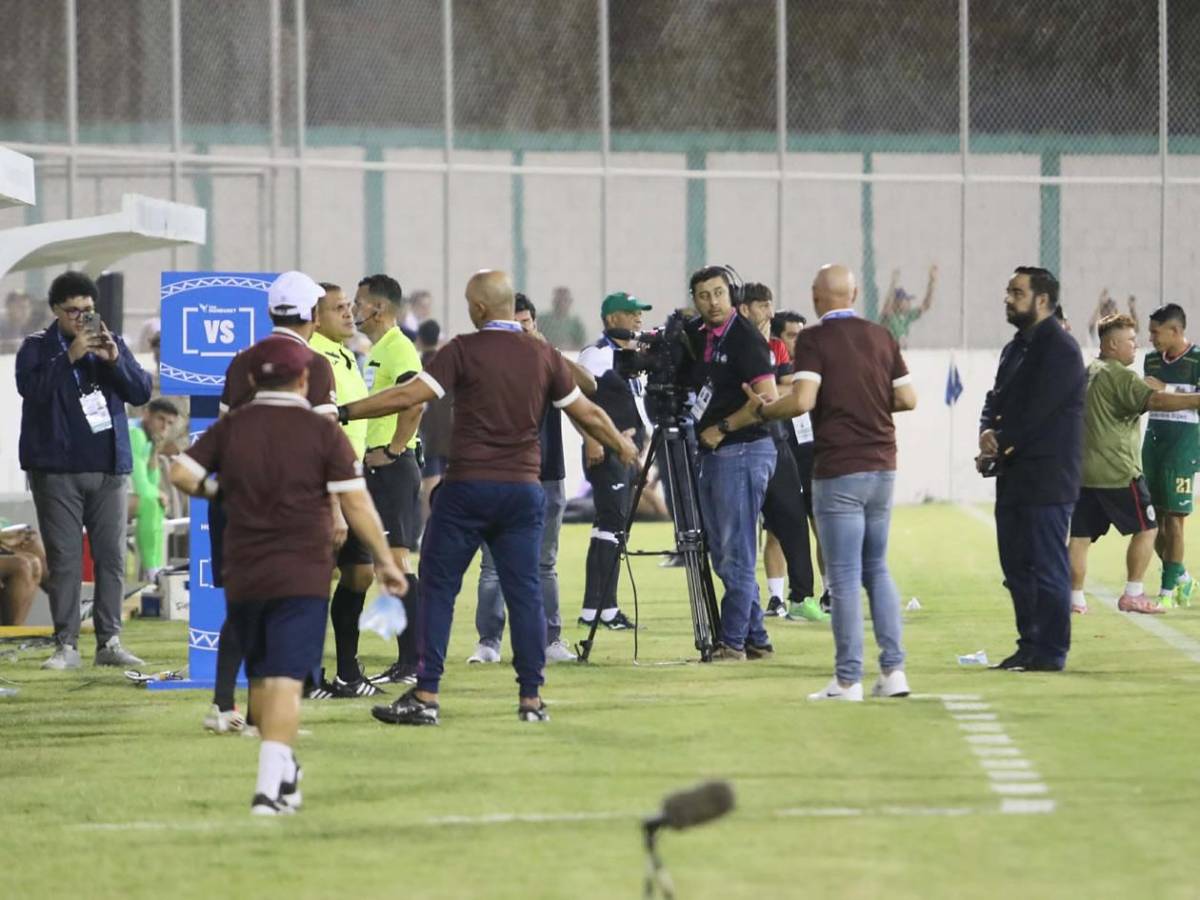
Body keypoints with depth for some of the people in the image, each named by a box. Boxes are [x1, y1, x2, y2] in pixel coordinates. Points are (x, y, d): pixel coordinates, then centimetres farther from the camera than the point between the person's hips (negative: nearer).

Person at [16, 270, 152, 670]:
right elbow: (31, 388, -14)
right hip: (57, 469, -3)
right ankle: (66, 645, 0)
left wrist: (114, 359, -13)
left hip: (108, 469, 3)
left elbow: (141, 392, 2)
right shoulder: (37, 348, 3)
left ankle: (109, 641, 7)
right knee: (64, 559, -3)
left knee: (111, 557, 2)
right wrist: (69, 357, -21)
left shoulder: (111, 343, 11)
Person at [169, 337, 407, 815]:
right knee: (285, 681, -8)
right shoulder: (322, 431, -4)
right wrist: (385, 560, 2)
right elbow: (355, 502, -6)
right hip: (303, 576, -3)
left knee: (260, 678, 18)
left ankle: (283, 775, 29)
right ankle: (270, 786, -19)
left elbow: (181, 472, -3)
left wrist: (209, 489, 17)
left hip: (242, 576, 3)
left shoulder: (231, 427, 4)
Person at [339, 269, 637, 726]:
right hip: (523, 488, 4)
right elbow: (586, 413, 14)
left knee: (438, 588, 3)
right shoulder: (543, 355, 5)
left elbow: (409, 396, -14)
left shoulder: (464, 351, -7)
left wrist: (344, 413, -10)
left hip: (468, 487, -3)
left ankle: (425, 696, -1)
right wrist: (622, 445, 32)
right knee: (525, 592, 7)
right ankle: (531, 698, 5)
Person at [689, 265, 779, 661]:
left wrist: (723, 428, -13)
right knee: (722, 555, 11)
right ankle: (756, 639, 16)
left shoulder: (745, 338, -11)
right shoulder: (699, 337, 12)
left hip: (743, 452, -9)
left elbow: (768, 398, -16)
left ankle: (732, 641, -5)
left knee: (736, 554, -7)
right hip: (711, 453, 9)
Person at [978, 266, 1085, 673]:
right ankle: (1030, 646, 18)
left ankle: (1050, 651, -4)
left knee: (1047, 566, -7)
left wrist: (1000, 446, -11)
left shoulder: (1060, 349, -11)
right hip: (1015, 478, 9)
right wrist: (987, 433, -6)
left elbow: (1037, 411, -17)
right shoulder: (1015, 348, 18)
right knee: (1017, 566, 11)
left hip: (1046, 478, -9)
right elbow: (996, 399, 15)